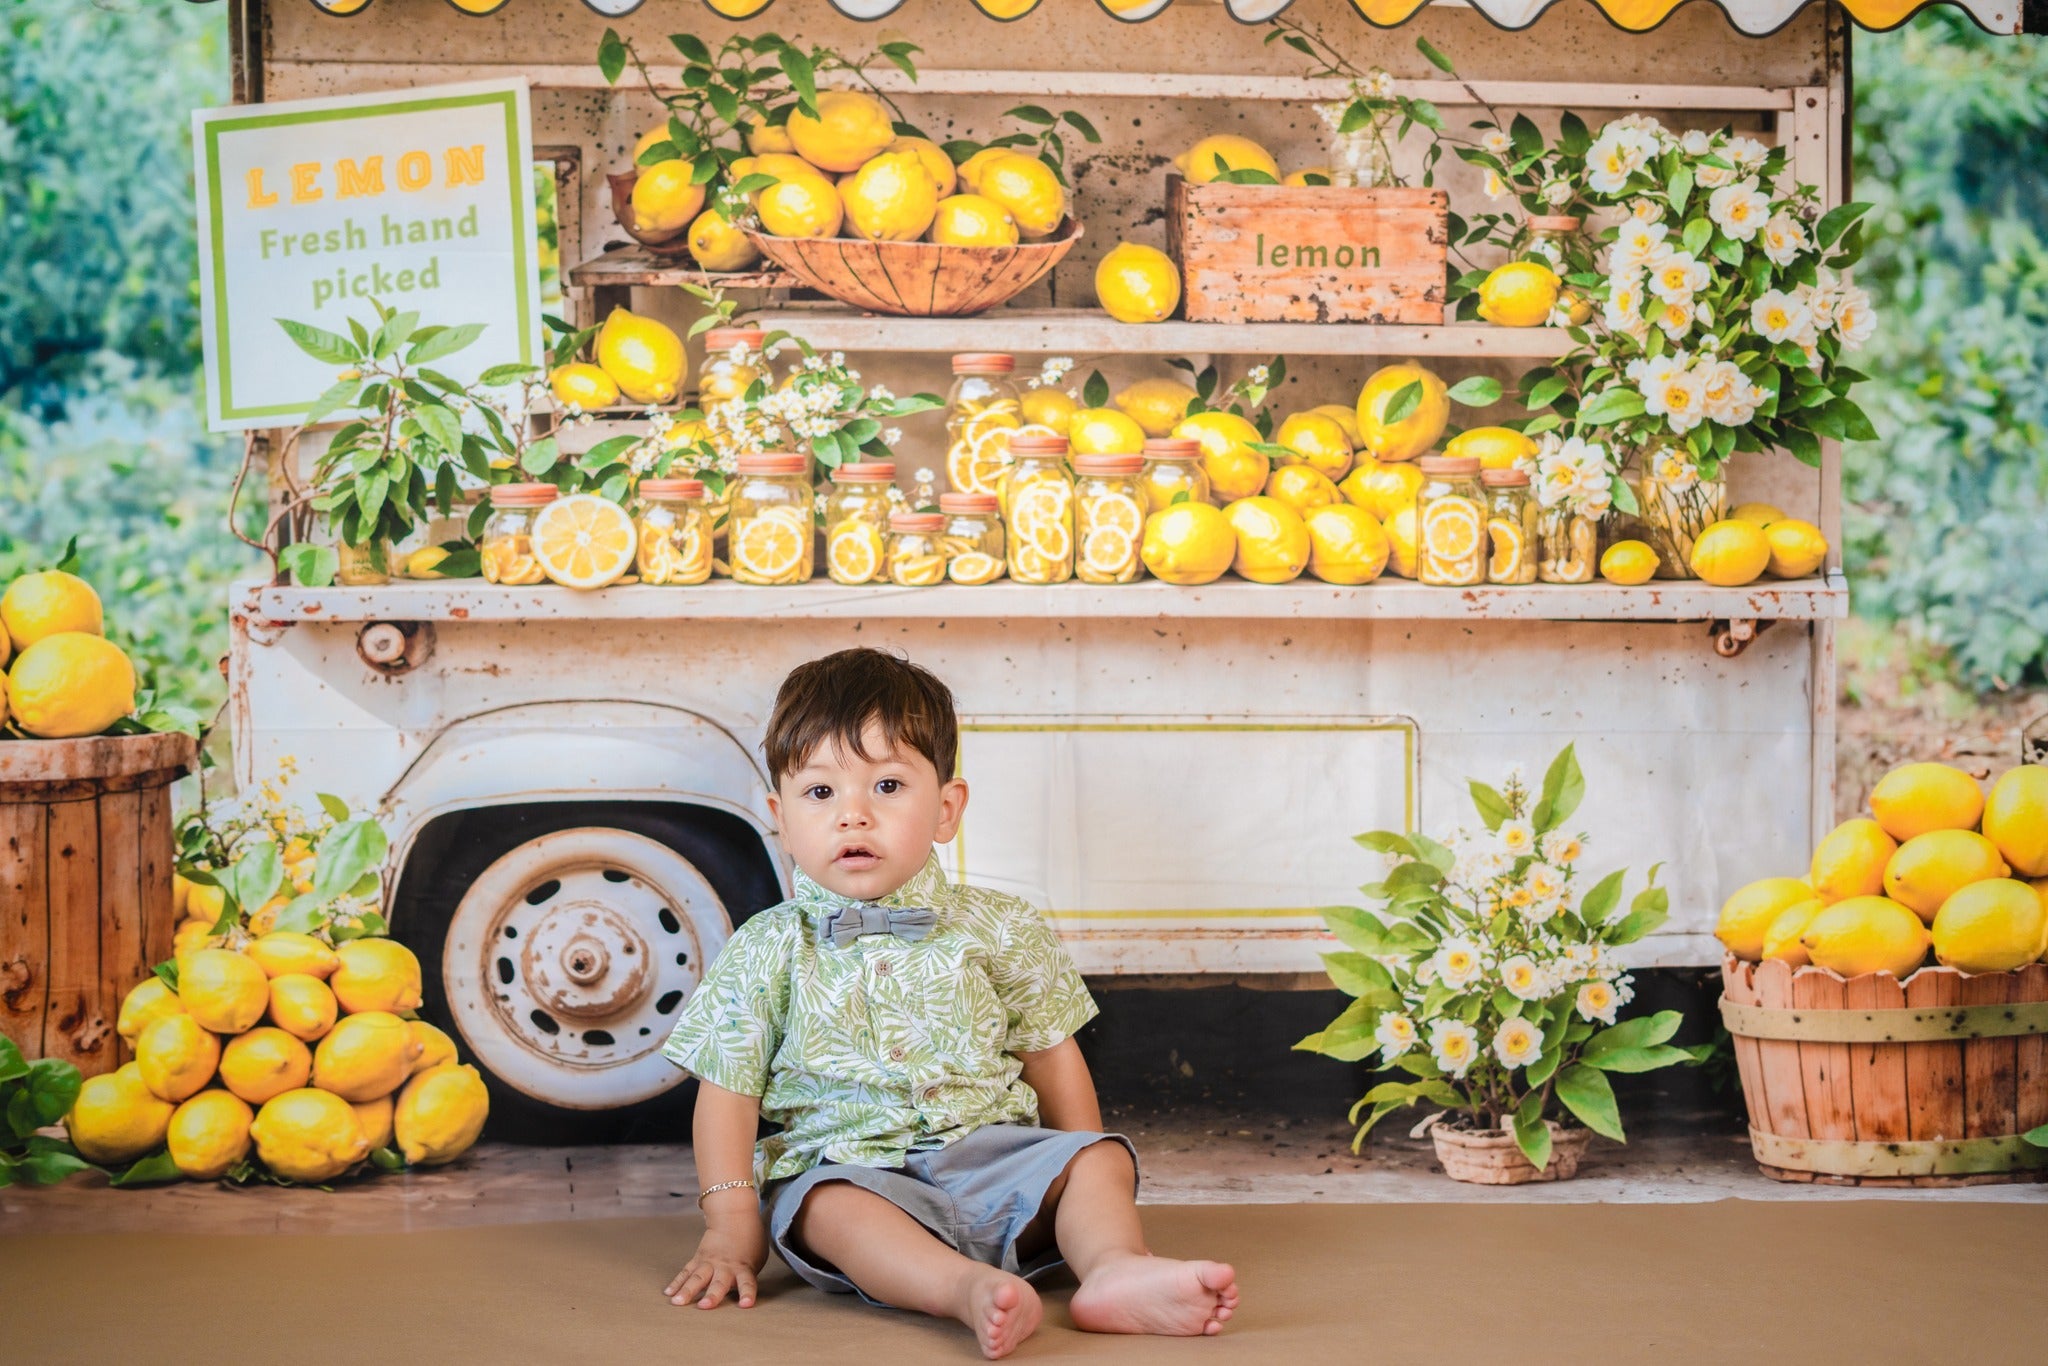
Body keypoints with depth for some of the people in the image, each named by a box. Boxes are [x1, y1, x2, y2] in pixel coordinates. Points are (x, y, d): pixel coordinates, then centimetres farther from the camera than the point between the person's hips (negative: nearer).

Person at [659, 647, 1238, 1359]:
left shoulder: (998, 931, 7)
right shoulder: (767, 952, 3)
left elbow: (1051, 1058, 13)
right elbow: (728, 1095, 3)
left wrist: (1082, 1187, 9)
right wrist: (732, 1230, -5)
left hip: (991, 1152, 3)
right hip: (844, 1168, -2)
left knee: (1103, 1158, -18)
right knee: (829, 1206, -34)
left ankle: (1114, 1264, -43)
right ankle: (971, 1290, -55)